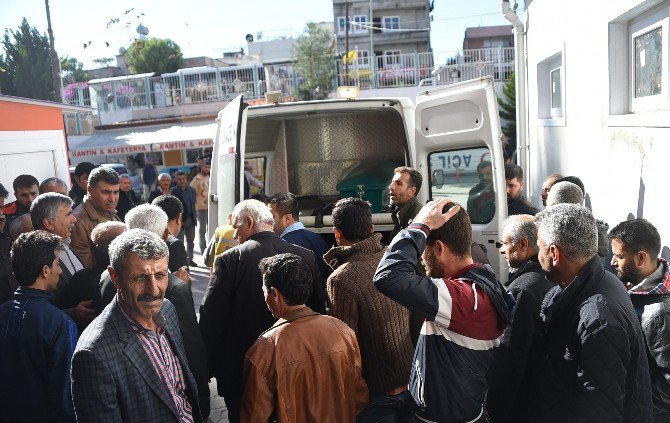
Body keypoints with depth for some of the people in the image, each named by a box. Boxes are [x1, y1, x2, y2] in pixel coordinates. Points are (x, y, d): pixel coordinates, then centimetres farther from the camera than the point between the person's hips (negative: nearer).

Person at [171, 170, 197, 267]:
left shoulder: (191, 190, 8)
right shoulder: (173, 191, -6)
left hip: (191, 219, 5)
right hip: (180, 220, -5)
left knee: (190, 240, 12)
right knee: (180, 241, 0)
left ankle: (190, 259, 24)